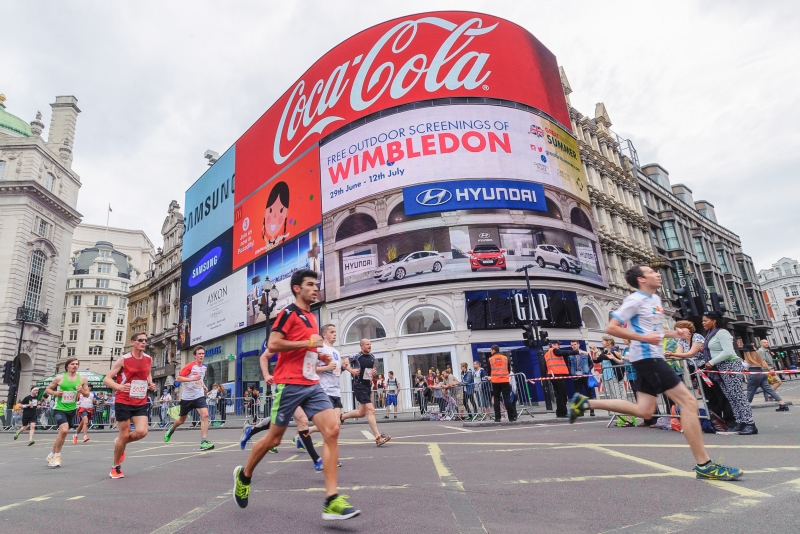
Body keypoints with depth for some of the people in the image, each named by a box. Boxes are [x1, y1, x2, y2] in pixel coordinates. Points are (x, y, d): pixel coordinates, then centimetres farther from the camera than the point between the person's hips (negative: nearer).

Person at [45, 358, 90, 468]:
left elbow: (87, 394, 7)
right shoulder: (60, 378, -4)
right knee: (64, 430, -22)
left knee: (63, 432, 13)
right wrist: (55, 393, -13)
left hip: (72, 410, 4)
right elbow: (47, 389, 7)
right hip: (59, 409, -4)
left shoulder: (82, 379, 2)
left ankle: (52, 455, 34)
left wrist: (82, 390, -14)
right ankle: (57, 456, -3)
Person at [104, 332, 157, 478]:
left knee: (142, 432, -11)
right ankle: (115, 467, 24)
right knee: (124, 435, 2)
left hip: (141, 403, 4)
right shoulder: (124, 359, -11)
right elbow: (106, 379, -10)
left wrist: (151, 384, 3)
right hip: (123, 402, -4)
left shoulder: (148, 359, 4)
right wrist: (119, 386, -29)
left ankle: (121, 443, 23)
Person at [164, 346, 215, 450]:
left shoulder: (204, 367, 7)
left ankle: (204, 442, -18)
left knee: (205, 415, -19)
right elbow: (178, 378, -17)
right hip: (187, 397, -3)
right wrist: (192, 379, -26)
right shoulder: (190, 366, -12)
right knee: (181, 420, 15)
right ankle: (171, 430, 50)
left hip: (199, 396, 3)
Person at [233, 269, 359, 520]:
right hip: (290, 384, -7)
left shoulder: (311, 316, 18)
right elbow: (272, 345, -17)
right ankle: (244, 475, 37)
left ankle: (331, 501, -8)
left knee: (332, 430, -10)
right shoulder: (288, 313, -7)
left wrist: (319, 356, 12)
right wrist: (308, 342, -16)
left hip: (312, 385, 7)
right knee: (273, 438, 8)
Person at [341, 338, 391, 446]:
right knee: (371, 410, -16)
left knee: (361, 412, 18)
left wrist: (375, 372, 2)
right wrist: (352, 370, -19)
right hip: (359, 386, -8)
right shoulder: (356, 356, -11)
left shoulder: (372, 357, 8)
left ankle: (342, 416, 40)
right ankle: (378, 437, -16)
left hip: (367, 386, 8)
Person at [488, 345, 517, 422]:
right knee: (507, 399, 1)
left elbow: (489, 371, 10)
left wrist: (490, 377, 31)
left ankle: (497, 418, 4)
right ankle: (511, 417, -2)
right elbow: (509, 369, 13)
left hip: (495, 382, 0)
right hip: (505, 381, 1)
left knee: (496, 399, 6)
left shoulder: (490, 359, 3)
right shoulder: (505, 357, 7)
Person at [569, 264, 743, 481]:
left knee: (644, 410, 9)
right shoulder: (635, 300, -11)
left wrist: (673, 333, 12)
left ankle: (585, 402, 14)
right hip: (647, 357, -10)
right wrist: (644, 338, -22)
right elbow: (611, 328, -16)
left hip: (652, 358, 10)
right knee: (688, 401, -10)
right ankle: (704, 465, -3)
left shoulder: (656, 299, 17)